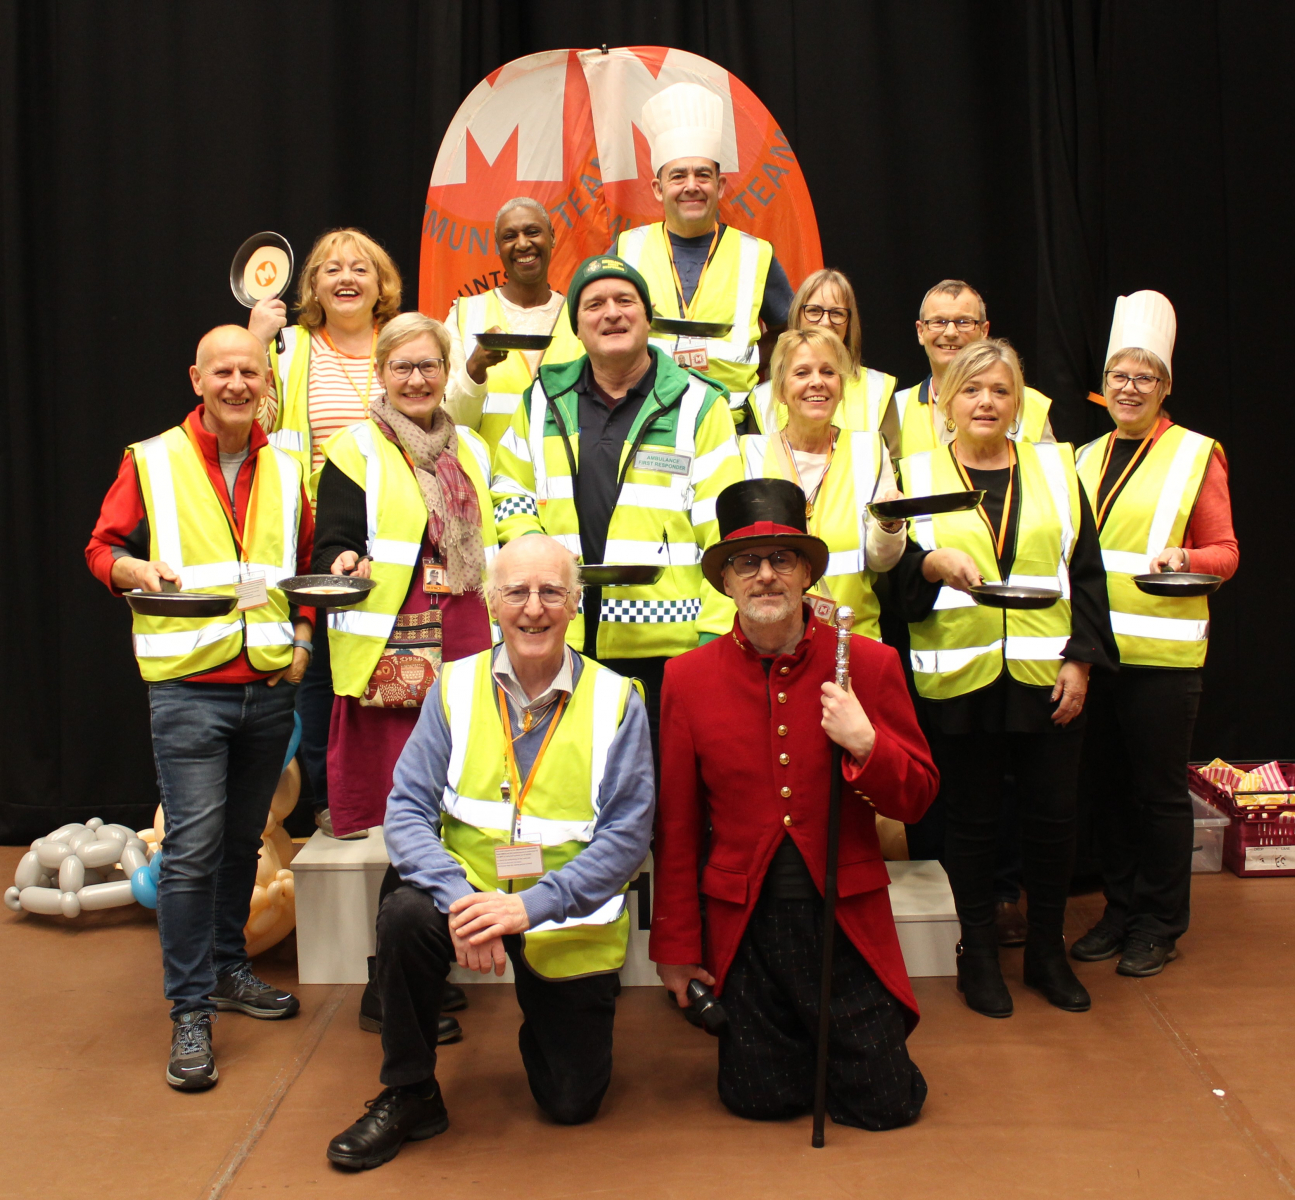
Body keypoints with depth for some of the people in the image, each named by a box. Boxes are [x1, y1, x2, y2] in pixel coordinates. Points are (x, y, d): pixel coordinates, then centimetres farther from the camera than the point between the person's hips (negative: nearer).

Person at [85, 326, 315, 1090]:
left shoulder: (285, 470, 11)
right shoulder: (152, 462, 0)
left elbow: (307, 562, 21)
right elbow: (102, 547, 3)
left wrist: (303, 633, 7)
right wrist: (134, 568, -18)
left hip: (270, 684, 4)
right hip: (189, 684, -4)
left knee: (243, 839, 14)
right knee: (192, 847, -6)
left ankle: (228, 969, 31)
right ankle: (191, 1012, 4)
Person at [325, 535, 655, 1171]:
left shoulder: (615, 701, -9)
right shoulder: (454, 687, -3)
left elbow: (627, 835, -12)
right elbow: (407, 811, -8)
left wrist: (532, 905, -25)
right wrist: (458, 896, -27)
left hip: (570, 919, -1)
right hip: (469, 897, 1)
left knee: (572, 1104, 2)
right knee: (403, 914, -31)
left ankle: (544, 1016, 38)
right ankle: (409, 1095, -7)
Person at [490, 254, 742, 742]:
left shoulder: (699, 405, 1)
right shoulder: (543, 400, 12)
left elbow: (723, 533, -2)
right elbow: (510, 494, 20)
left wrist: (714, 633, -8)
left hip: (666, 645, -3)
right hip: (561, 639, 3)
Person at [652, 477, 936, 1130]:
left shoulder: (870, 665, -4)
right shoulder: (688, 678, -3)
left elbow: (916, 799, 1)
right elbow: (676, 824, 2)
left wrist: (865, 744, -20)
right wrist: (676, 944, 4)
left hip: (845, 914, 0)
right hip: (743, 922, 0)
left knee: (884, 1103, 4)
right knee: (760, 1100, 7)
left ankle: (868, 1032, 35)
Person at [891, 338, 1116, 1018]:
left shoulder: (1056, 470, 10)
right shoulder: (917, 475, 6)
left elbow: (1087, 573, 8)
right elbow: (889, 566, 0)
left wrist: (1080, 659, -2)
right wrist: (933, 562, -21)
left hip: (1047, 676, 2)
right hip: (958, 679, -1)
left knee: (1051, 816, 5)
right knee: (970, 820, 6)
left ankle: (1047, 950, 24)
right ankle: (978, 954, 22)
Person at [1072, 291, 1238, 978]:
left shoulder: (1196, 456, 0)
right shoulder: (1087, 458, 15)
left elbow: (1225, 552, -2)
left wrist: (1184, 558, -23)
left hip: (1161, 651, -5)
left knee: (1157, 790, 1)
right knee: (1101, 782, 10)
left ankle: (1160, 926, 15)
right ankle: (1119, 909, 25)